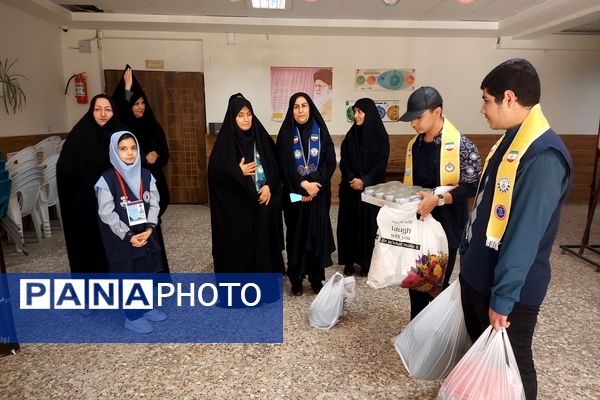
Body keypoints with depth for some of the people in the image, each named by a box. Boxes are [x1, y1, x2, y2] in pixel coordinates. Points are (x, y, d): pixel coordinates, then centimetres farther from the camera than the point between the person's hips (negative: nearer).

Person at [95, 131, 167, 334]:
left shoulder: (146, 175, 1)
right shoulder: (106, 180, -12)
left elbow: (154, 204, 1)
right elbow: (106, 214, -13)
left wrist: (149, 229, -12)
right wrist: (128, 235, -16)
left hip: (146, 235, 5)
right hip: (121, 239, -4)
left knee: (147, 273, 16)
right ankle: (133, 317, 23)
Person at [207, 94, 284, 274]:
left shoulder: (261, 137, 6)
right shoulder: (225, 140, -6)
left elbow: (274, 165, 7)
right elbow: (215, 172, -8)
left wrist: (269, 186, -8)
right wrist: (239, 172, -18)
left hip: (262, 201, 4)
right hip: (236, 206, -4)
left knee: (263, 241, 10)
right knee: (238, 244, 2)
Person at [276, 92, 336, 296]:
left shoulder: (320, 131, 2)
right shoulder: (286, 133, 0)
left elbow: (330, 162, -3)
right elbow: (284, 165, -7)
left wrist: (314, 183, -16)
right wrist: (303, 185, -17)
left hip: (319, 193, 1)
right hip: (295, 194, -1)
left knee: (318, 232, 4)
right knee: (296, 233, 4)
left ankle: (316, 278, 18)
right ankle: (296, 279, 17)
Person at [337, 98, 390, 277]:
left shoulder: (380, 136, -3)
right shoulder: (350, 135, 6)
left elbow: (382, 163, -8)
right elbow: (343, 161, 3)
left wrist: (364, 181, -17)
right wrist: (351, 179, -14)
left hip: (371, 189, -3)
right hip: (350, 188, 3)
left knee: (369, 223, 2)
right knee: (350, 222, 4)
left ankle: (367, 261, 15)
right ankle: (349, 260, 15)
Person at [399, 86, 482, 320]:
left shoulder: (462, 146, -13)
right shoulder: (414, 145, 8)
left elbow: (472, 185, -15)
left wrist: (439, 199, -27)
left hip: (445, 226, -6)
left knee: (438, 285, 8)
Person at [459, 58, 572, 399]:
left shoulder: (543, 155, -24)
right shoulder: (510, 141, 6)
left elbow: (524, 236, -25)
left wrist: (503, 298, -21)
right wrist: (467, 256, 18)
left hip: (510, 288, -8)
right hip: (476, 275, 8)